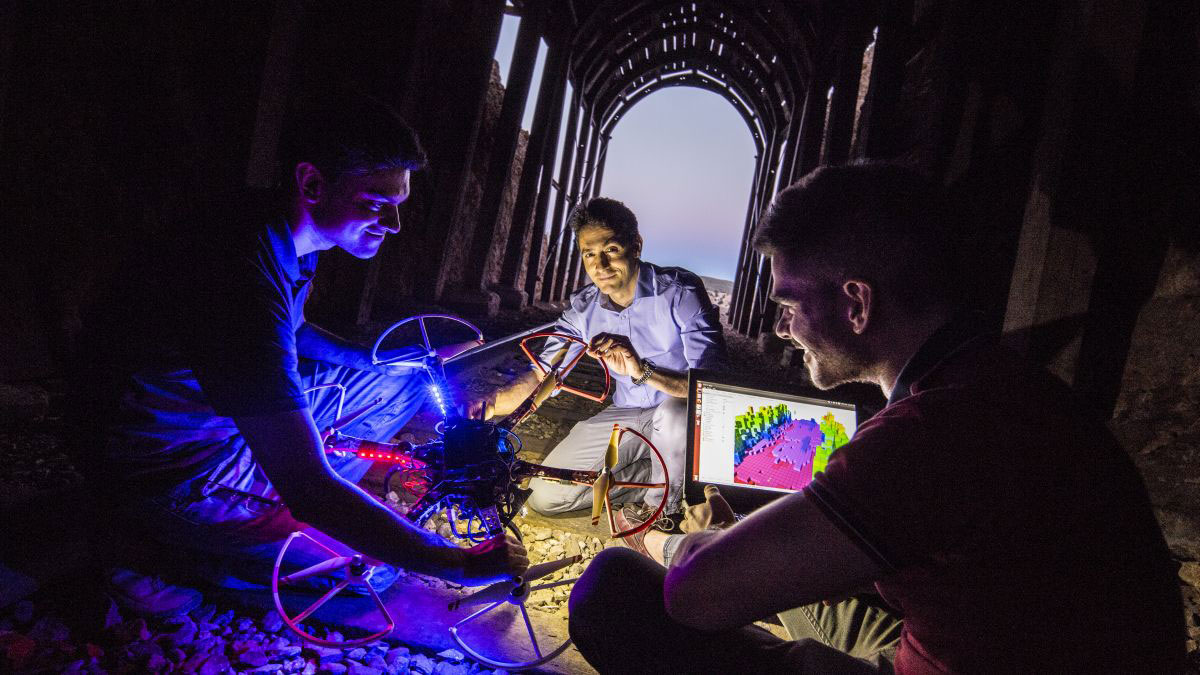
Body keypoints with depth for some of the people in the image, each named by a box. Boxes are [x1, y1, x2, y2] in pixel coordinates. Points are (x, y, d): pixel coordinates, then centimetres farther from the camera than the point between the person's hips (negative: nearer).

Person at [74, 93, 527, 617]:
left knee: (403, 379, 9)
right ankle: (162, 555, -2)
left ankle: (273, 511, 8)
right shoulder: (243, 280, -36)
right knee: (369, 574, -12)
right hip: (175, 474, -9)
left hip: (246, 420, 9)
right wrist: (462, 564, -33)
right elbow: (309, 488, -38)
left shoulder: (282, 237, -6)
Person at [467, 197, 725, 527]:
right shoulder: (583, 308, -7)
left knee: (674, 411, -41)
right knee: (545, 494, -6)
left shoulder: (681, 292, -22)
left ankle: (663, 504, -9)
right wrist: (487, 406, -19)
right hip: (627, 416, 4)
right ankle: (663, 476, 6)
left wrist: (643, 371, -44)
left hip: (683, 414, -4)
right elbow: (541, 375, -1)